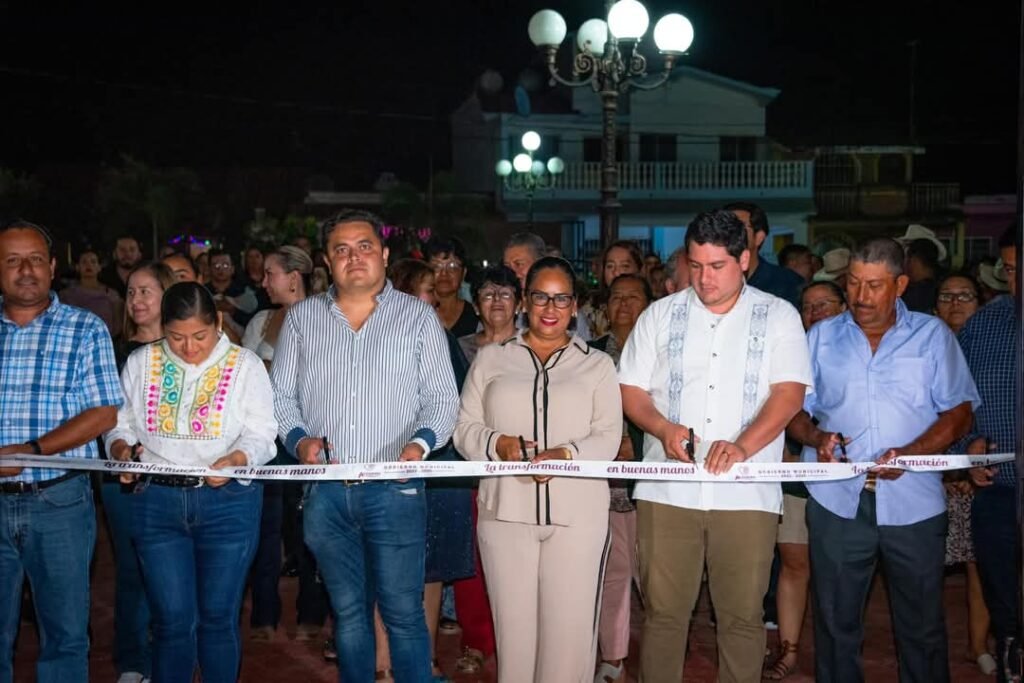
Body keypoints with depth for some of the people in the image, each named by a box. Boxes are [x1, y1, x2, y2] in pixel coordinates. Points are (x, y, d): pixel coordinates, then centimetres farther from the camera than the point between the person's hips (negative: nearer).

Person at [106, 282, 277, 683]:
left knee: (218, 618, 7)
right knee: (172, 620, 4)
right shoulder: (141, 363, 7)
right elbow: (120, 423, 10)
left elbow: (260, 435, -5)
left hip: (227, 503, -1)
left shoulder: (244, 364, 1)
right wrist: (122, 448, -12)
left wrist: (235, 460, -24)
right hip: (157, 502, 2)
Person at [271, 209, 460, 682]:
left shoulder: (418, 316, 3)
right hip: (325, 490, 3)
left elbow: (443, 399, 1)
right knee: (348, 611, 13)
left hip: (394, 489, -2)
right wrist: (298, 438, -6)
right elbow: (281, 395, 12)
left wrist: (421, 443, -17)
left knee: (403, 612, -1)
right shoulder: (302, 318, 10)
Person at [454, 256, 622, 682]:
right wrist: (497, 443, -12)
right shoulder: (491, 358, 14)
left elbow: (609, 436, 2)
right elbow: (465, 428, 9)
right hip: (506, 510, 1)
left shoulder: (597, 364, 12)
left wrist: (567, 454, -17)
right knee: (512, 623, 4)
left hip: (576, 513, 0)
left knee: (569, 624, -1)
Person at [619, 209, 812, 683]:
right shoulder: (661, 314, 10)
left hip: (746, 495, -1)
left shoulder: (778, 316, 5)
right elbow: (630, 389, 10)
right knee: (663, 611, 5)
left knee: (743, 615, 4)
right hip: (667, 491, 1)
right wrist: (663, 428, -10)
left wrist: (742, 446, -21)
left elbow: (789, 392, -6)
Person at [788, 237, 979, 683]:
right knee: (835, 622, 8)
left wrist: (909, 453, -16)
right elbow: (794, 409, 10)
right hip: (837, 501, 1)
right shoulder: (820, 337, 10)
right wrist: (816, 438, -12)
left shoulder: (933, 335, 6)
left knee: (922, 628, 7)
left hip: (914, 503, -1)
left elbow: (959, 413, 0)